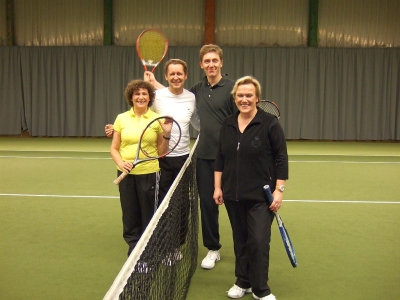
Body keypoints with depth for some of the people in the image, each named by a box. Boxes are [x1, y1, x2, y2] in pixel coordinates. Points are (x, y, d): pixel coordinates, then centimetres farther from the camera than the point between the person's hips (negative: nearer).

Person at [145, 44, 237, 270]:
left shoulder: (231, 88, -8)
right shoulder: (198, 90, 9)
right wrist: (153, 82, 27)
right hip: (204, 157, 5)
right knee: (207, 204, 10)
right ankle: (213, 249, 26)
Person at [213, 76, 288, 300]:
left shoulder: (270, 123, -9)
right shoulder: (228, 125, 6)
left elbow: (281, 159, -9)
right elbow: (220, 159, 12)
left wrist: (279, 190, -12)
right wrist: (218, 187, 8)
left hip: (261, 196, -5)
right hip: (233, 195, 5)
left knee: (259, 242, -3)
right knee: (240, 240, 14)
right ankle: (243, 282, 30)